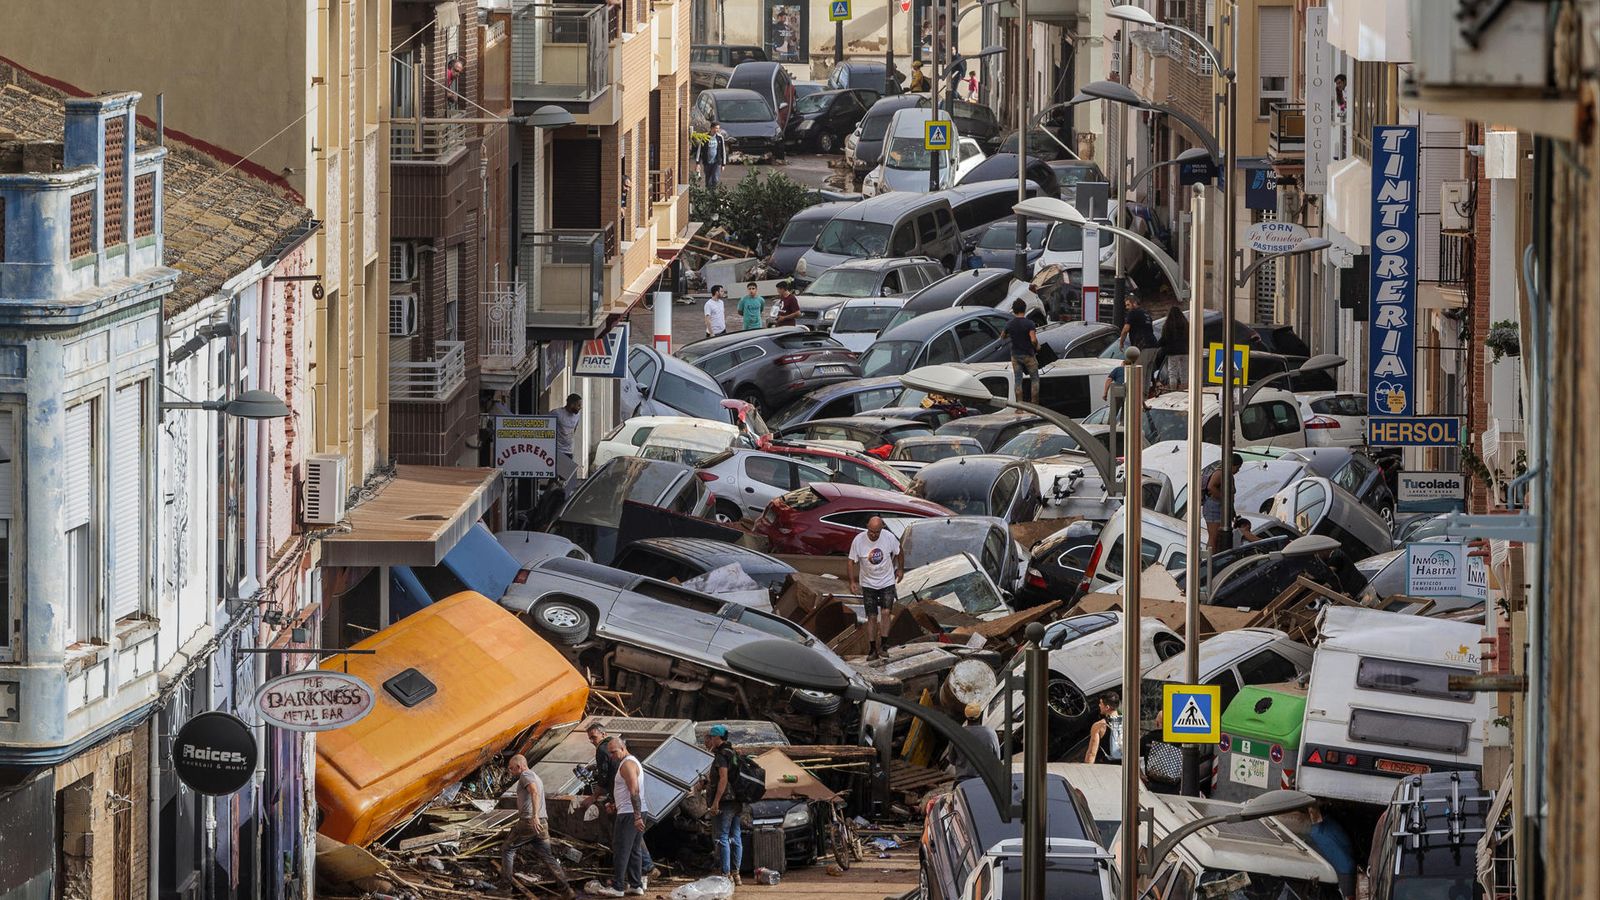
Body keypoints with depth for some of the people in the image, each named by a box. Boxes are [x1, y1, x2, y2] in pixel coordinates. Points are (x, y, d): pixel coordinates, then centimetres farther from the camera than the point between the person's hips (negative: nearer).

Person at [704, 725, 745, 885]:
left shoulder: (721, 756, -13)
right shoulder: (734, 754, 16)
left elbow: (723, 779, -22)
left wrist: (716, 802, -23)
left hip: (725, 800, -9)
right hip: (737, 802, 9)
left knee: (722, 838, -7)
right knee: (735, 837, 11)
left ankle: (726, 875, -9)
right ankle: (735, 873, 14)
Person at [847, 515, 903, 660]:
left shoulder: (889, 538, -13)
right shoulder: (858, 540, -16)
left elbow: (898, 552, 7)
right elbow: (852, 561, -5)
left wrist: (900, 569, 17)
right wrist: (852, 582, -10)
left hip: (887, 582, 0)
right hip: (868, 584, 0)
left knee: (885, 613, -14)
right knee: (872, 617, 1)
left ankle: (883, 645, -7)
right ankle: (873, 649, 8)